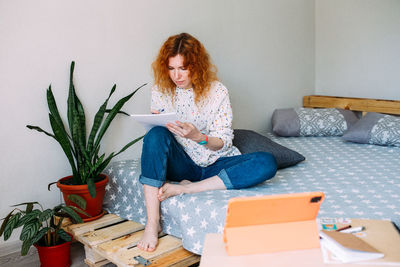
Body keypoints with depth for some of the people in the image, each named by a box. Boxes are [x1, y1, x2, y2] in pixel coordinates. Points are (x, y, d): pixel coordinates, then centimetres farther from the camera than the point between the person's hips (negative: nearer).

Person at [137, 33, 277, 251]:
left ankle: (183, 188, -27)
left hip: (215, 164, 0)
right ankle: (152, 224, -33)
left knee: (267, 163, -26)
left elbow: (223, 143, -9)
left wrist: (198, 137, -29)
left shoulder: (217, 91, -7)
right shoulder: (161, 90, 0)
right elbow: (157, 130, 5)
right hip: (181, 164, 1)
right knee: (156, 134, -31)